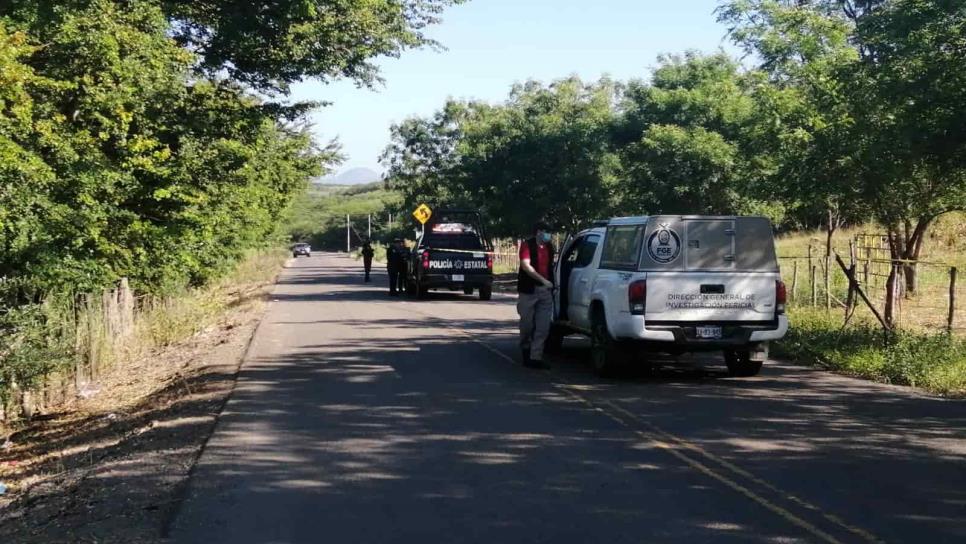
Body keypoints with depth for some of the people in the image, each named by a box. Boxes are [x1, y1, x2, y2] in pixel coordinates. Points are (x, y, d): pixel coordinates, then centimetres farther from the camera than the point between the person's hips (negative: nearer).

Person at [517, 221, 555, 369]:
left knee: (543, 327, -2)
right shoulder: (527, 245, -6)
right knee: (527, 323, 4)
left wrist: (552, 285, 14)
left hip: (546, 290, 5)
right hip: (529, 289, -5)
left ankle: (536, 356, 0)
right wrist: (543, 280, -24)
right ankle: (525, 348, 27)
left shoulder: (549, 247, 12)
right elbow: (526, 266, -17)